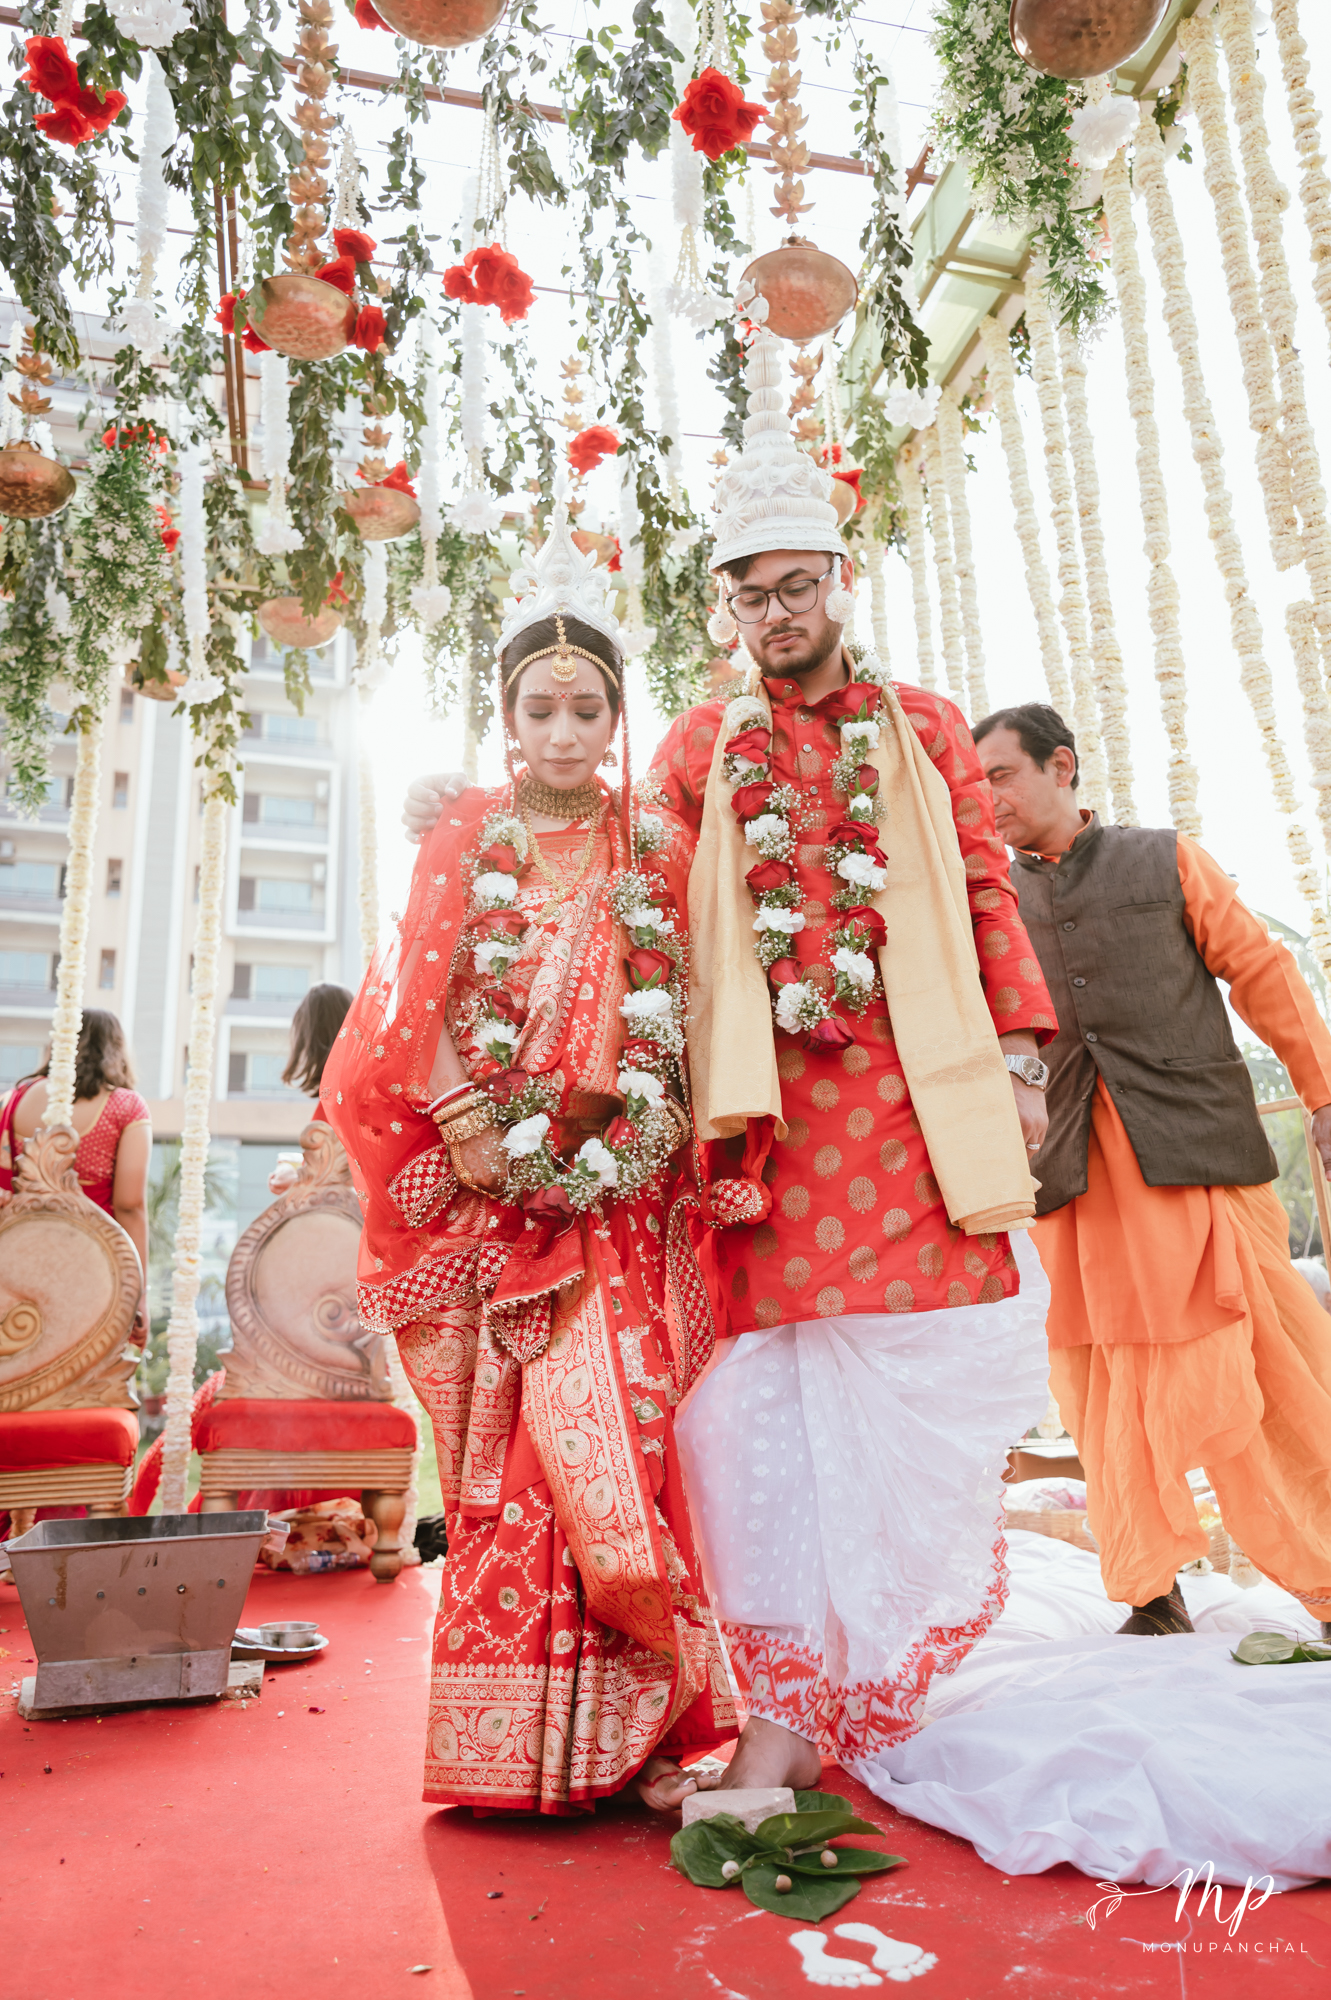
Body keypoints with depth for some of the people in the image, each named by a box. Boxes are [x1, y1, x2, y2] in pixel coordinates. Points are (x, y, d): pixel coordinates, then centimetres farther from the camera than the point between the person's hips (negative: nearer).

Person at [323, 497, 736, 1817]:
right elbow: (414, 1011, 3)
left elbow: (693, 1020, 8)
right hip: (496, 1192, 0)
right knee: (510, 1456, 0)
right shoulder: (464, 844, 9)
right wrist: (475, 1129, -8)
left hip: (622, 1194, 1)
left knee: (620, 1433, -6)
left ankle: (623, 1727, 8)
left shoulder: (659, 855, 11)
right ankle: (514, 1740, 12)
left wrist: (654, 1124, -5)